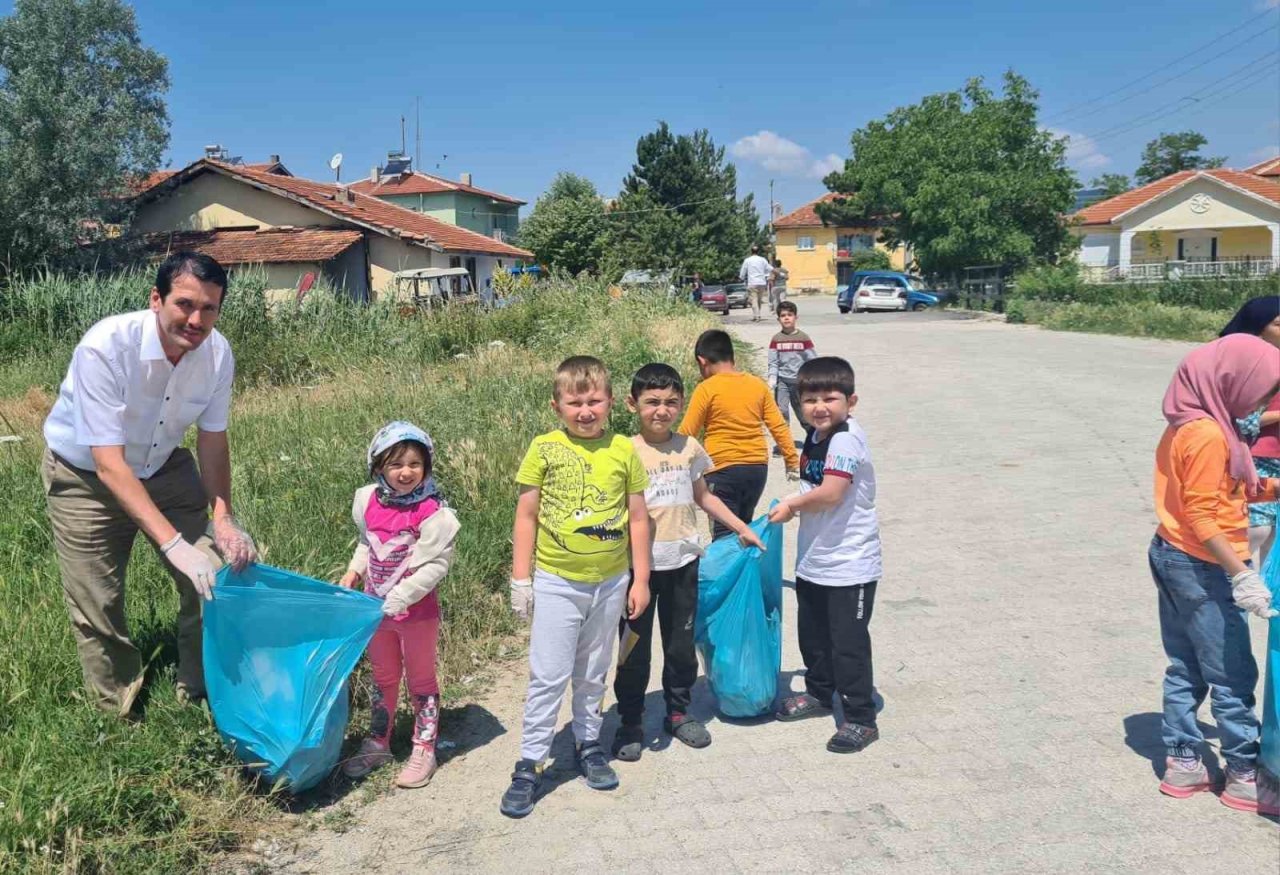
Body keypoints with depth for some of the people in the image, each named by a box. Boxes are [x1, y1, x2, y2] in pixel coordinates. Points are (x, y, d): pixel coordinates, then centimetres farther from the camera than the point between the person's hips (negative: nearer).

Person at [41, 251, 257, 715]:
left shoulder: (217, 353, -19)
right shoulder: (104, 347, -34)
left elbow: (212, 439, -7)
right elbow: (110, 465, -36)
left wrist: (224, 518, -21)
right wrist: (173, 543, -44)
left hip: (165, 466, 4)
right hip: (86, 476, -4)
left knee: (213, 579, -3)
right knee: (98, 609, -1)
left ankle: (202, 695, 20)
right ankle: (119, 718, 23)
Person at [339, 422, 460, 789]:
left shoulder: (432, 513, -20)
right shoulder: (368, 501, -3)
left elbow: (435, 565, -21)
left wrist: (398, 599, -25)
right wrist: (354, 571, 1)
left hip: (417, 610, -5)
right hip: (376, 607, 5)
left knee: (420, 679, 11)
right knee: (382, 677, 21)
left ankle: (423, 751, 24)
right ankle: (377, 744, 37)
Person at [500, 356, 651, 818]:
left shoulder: (624, 451, -3)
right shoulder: (545, 449, -7)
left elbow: (637, 517, 3)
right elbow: (526, 515, -2)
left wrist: (640, 579, 3)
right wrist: (521, 579, -3)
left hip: (610, 582, 2)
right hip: (556, 583, -2)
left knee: (593, 672, 17)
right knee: (548, 675, 1)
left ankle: (588, 745, 35)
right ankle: (530, 764, 13)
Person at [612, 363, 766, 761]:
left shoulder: (689, 448, 2)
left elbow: (703, 497, 16)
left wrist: (742, 528, 16)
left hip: (682, 563, 4)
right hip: (640, 564, -4)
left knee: (681, 645, 16)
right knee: (634, 649, 7)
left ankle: (678, 712, 34)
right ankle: (631, 723, 23)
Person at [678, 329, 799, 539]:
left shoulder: (706, 389, -8)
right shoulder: (758, 385, 5)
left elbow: (687, 433, -5)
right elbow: (779, 427, 7)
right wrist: (792, 460, 16)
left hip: (723, 469, -5)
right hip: (758, 468, 5)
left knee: (725, 535, -3)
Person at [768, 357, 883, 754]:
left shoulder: (846, 439, -22)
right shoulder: (815, 437, 7)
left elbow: (830, 494, -28)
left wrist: (791, 506, -13)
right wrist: (795, 505, 1)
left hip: (849, 565, -9)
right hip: (812, 559, 9)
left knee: (849, 643, 0)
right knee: (812, 634, 22)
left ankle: (860, 719, 12)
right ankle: (819, 693, 42)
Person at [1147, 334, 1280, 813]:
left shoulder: (1187, 426, 8)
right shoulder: (1208, 435, -21)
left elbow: (1219, 492, 10)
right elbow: (1201, 518, -22)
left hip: (1172, 557, 9)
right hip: (1202, 568, -9)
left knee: (1186, 669, 15)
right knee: (1234, 675, 3)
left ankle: (1182, 763, 22)